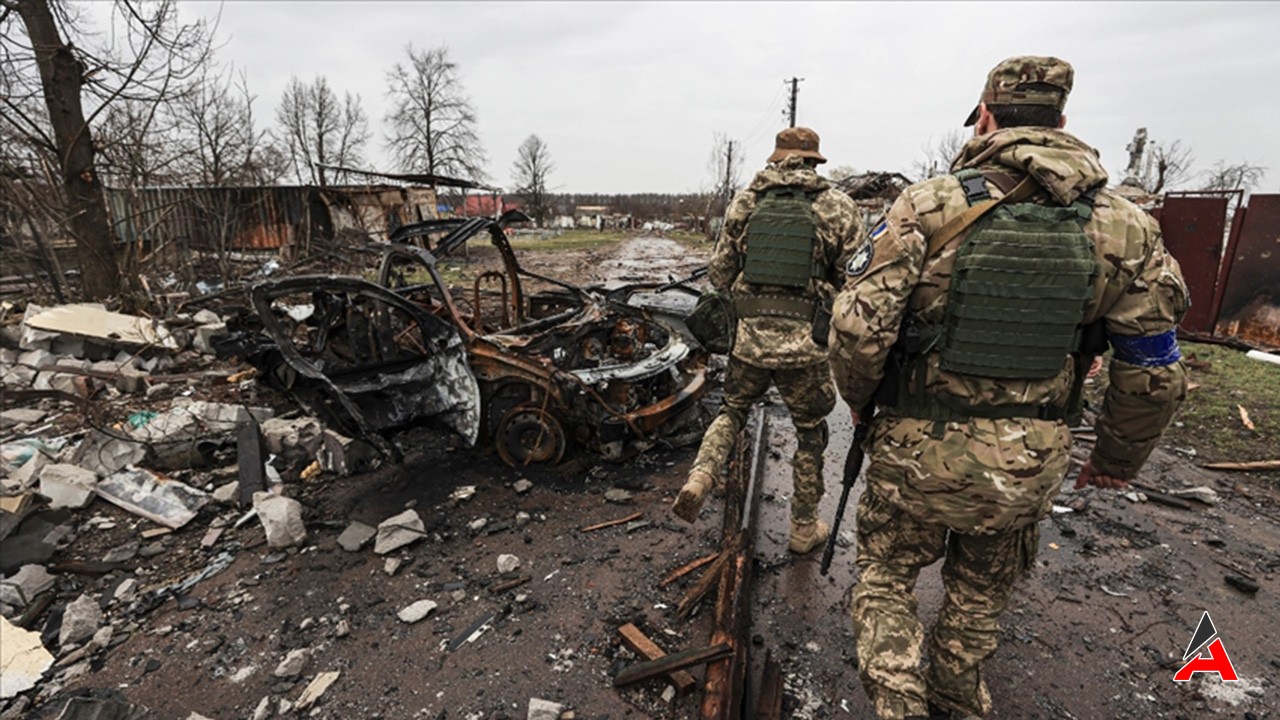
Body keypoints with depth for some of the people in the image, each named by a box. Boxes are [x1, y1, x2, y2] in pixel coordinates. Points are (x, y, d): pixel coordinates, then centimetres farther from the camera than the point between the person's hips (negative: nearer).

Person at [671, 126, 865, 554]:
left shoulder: (744, 203, 5)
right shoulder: (838, 208, 0)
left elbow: (719, 273, 6)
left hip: (748, 338, 2)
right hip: (806, 345, -1)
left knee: (732, 411, 25)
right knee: (810, 435, 18)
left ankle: (699, 479, 3)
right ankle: (804, 528, 31)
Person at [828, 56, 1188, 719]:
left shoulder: (927, 205, -13)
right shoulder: (1123, 227, -2)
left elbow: (859, 326, -19)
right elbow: (1154, 373, 2)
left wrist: (857, 396, 1)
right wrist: (1118, 459, 18)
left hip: (919, 449, -3)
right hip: (1031, 466, 4)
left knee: (884, 574, 22)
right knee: (979, 593, 29)